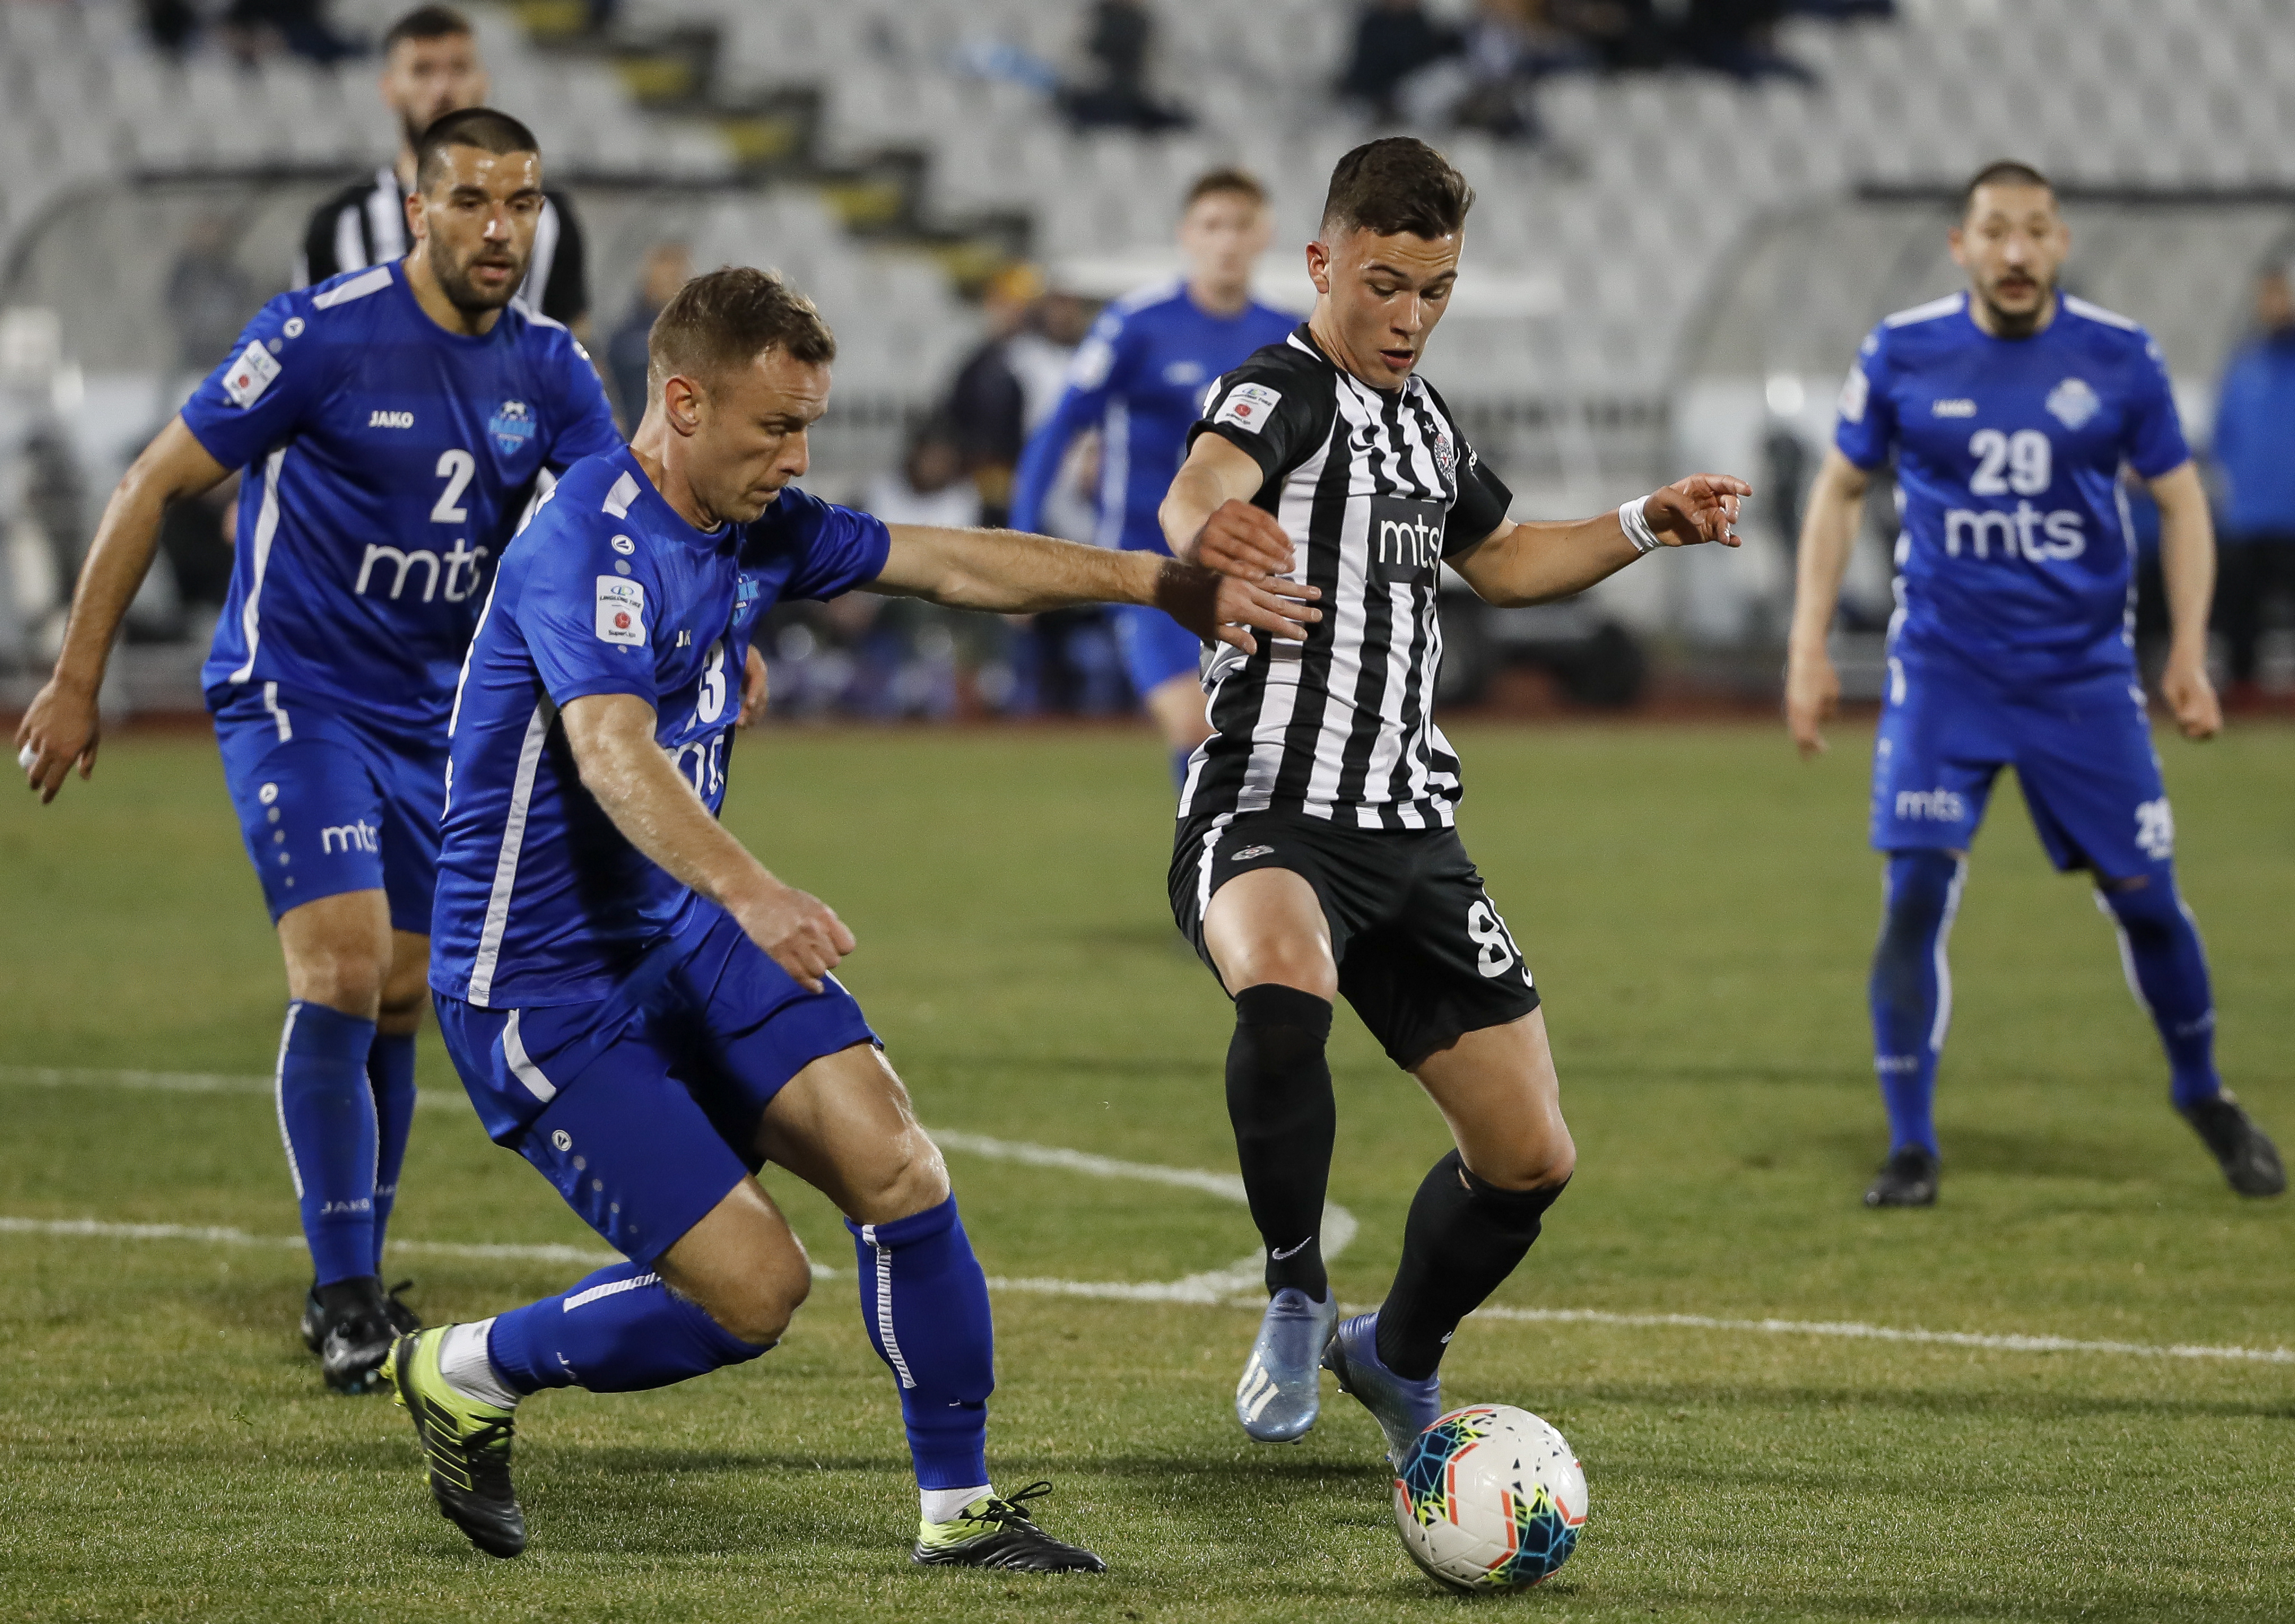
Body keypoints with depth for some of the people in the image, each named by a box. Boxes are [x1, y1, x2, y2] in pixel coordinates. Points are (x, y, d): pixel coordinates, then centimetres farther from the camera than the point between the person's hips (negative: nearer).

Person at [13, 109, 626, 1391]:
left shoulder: (549, 369, 0)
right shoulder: (324, 334, -15)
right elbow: (157, 485, -9)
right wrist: (78, 681, -9)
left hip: (433, 715, 6)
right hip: (294, 695, -6)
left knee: (398, 1004, 8)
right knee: (341, 974, -18)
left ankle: (358, 1286, 21)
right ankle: (342, 1296, -11)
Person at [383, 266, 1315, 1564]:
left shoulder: (756, 529, 3)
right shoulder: (588, 546, -23)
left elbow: (949, 562, 15)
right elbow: (613, 752, -39)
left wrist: (1163, 584, 13)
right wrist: (752, 895, -55)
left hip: (687, 936, 8)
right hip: (543, 983, -8)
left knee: (891, 1157, -11)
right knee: (754, 1287, -12)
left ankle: (960, 1511, 1)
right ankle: (466, 1375, 12)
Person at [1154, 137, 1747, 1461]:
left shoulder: (1425, 420, 17)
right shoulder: (1283, 392, -8)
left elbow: (1502, 559, 38)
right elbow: (1203, 484, -33)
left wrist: (1646, 527, 24)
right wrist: (1210, 528, -57)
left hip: (1410, 831, 8)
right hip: (1268, 811, -8)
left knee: (1533, 1159, 6)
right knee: (1286, 985, -42)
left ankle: (1400, 1361, 34)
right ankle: (1298, 1294, -23)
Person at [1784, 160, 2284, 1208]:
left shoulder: (2119, 360, -3)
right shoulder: (1902, 354, -4)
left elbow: (2179, 501, 7)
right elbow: (1840, 492, 8)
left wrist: (2189, 653, -2)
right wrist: (1808, 648, 2)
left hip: (2083, 675, 1)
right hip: (1944, 671, -1)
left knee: (2145, 900, 3)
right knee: (1916, 896, -12)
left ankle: (2204, 1099, 28)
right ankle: (1910, 1149, -2)